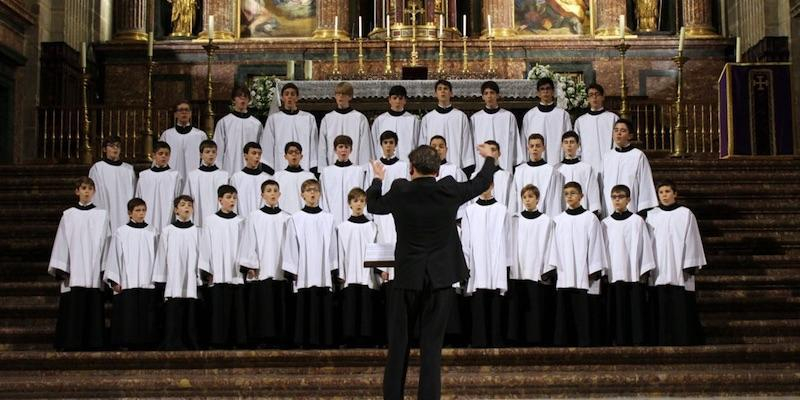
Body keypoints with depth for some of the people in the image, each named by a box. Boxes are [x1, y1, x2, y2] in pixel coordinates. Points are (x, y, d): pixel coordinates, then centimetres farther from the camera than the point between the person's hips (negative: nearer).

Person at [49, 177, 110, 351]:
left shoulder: (102, 215, 8)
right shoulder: (68, 215, 7)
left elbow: (106, 242, 7)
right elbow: (62, 242, 5)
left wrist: (106, 270, 1)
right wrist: (60, 269, -2)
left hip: (95, 272, 1)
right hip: (73, 273, 0)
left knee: (94, 308, -1)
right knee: (73, 308, -5)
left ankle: (93, 343, 4)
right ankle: (71, 344, 0)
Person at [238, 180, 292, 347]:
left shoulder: (286, 218, 7)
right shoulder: (254, 216, 3)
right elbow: (249, 242, 1)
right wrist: (250, 266, -6)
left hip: (281, 271, 1)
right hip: (260, 271, -1)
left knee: (280, 306, 1)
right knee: (262, 306, -2)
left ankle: (279, 338, 8)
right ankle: (262, 338, 4)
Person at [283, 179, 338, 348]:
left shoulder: (328, 219, 7)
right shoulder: (295, 219, 2)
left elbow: (332, 246, 9)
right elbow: (290, 247, 2)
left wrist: (334, 271, 5)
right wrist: (291, 272, -3)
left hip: (324, 273, 1)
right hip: (303, 273, -1)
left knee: (324, 307, 1)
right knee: (305, 307, -1)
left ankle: (324, 339, 8)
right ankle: (306, 339, 6)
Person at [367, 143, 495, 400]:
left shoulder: (400, 191, -7)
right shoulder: (449, 190, -6)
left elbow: (373, 205, 13)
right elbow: (482, 182, 11)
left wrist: (377, 179, 32)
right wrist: (488, 158, 31)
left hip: (407, 277, 0)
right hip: (440, 278, 0)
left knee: (399, 343, 10)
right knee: (432, 344, 4)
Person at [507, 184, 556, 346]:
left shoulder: (547, 221, 5)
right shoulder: (514, 221, 10)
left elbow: (550, 246, 2)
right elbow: (510, 245, 8)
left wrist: (548, 271, -5)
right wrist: (508, 267, -1)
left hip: (538, 272, -2)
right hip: (516, 272, 2)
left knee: (537, 308, -4)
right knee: (517, 308, 0)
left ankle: (536, 339, 1)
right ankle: (518, 339, 5)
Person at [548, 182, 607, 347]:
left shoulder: (590, 218, 0)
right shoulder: (559, 219, 11)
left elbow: (595, 245, -1)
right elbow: (555, 246, 12)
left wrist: (594, 271, -5)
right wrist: (554, 267, 6)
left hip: (583, 275, -3)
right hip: (564, 276, 3)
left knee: (583, 313, -5)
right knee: (563, 313, 3)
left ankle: (584, 344, -1)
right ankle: (562, 343, 7)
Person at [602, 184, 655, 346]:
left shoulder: (637, 221, 3)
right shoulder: (605, 223, 9)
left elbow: (645, 245, 2)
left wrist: (645, 272, -4)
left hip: (634, 275, -2)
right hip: (613, 276, 2)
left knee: (636, 310, -3)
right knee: (617, 311, 1)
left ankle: (638, 341, 2)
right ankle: (619, 341, 7)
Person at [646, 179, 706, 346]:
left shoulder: (685, 214, 3)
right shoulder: (651, 216, 10)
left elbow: (691, 240, 0)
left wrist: (690, 267, -6)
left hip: (679, 272, -2)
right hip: (658, 272, 2)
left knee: (681, 311, -3)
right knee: (661, 311, 1)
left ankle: (685, 343, 2)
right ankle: (662, 343, 6)